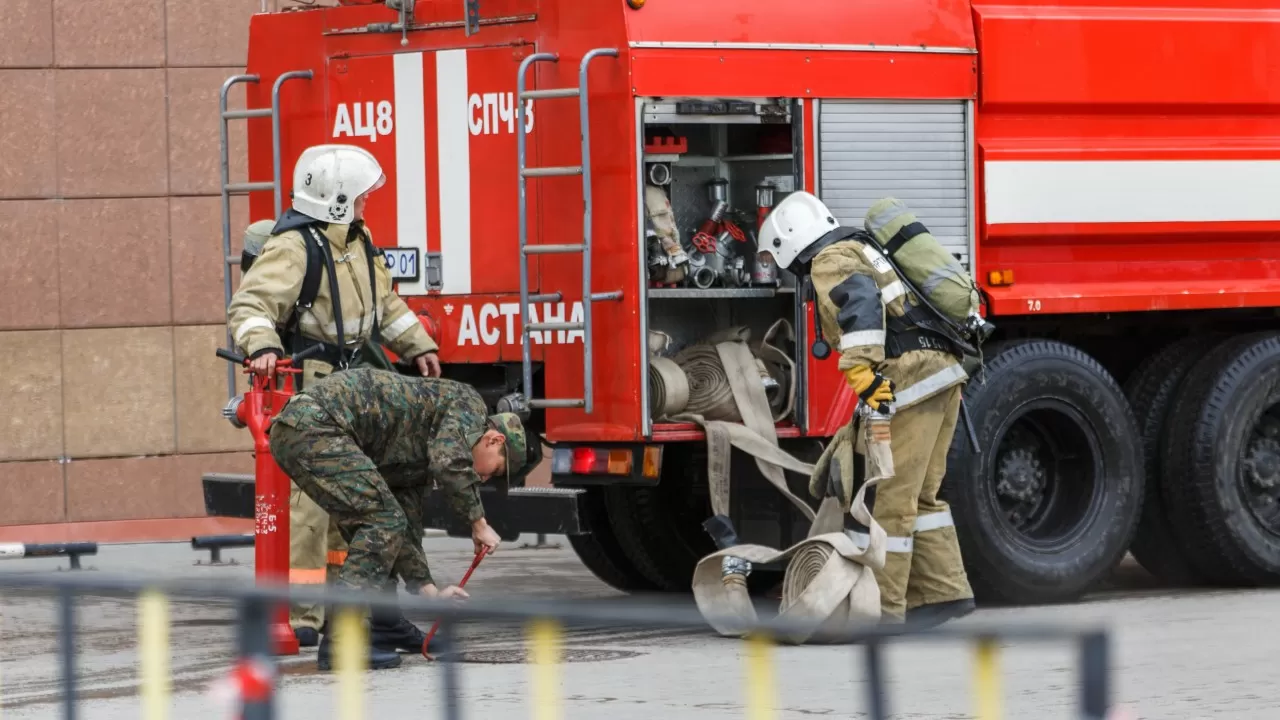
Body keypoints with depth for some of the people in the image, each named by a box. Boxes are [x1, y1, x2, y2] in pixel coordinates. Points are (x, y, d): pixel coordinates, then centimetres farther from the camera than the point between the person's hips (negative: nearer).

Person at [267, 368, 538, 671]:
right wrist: (479, 523, -4)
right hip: (314, 426, -10)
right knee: (383, 521, -8)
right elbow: (450, 463, -16)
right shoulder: (468, 402, 3)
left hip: (289, 432, 10)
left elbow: (403, 523, 28)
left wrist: (429, 591, 22)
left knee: (380, 528, 17)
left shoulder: (420, 455, 28)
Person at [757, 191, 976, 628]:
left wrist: (862, 371, -31)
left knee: (894, 497, -7)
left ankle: (884, 607, -6)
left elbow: (859, 301, -24)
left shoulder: (829, 261, -4)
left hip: (913, 378, -10)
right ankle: (945, 590, 12)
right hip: (942, 367, 10)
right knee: (918, 496, 14)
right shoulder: (859, 250, 27)